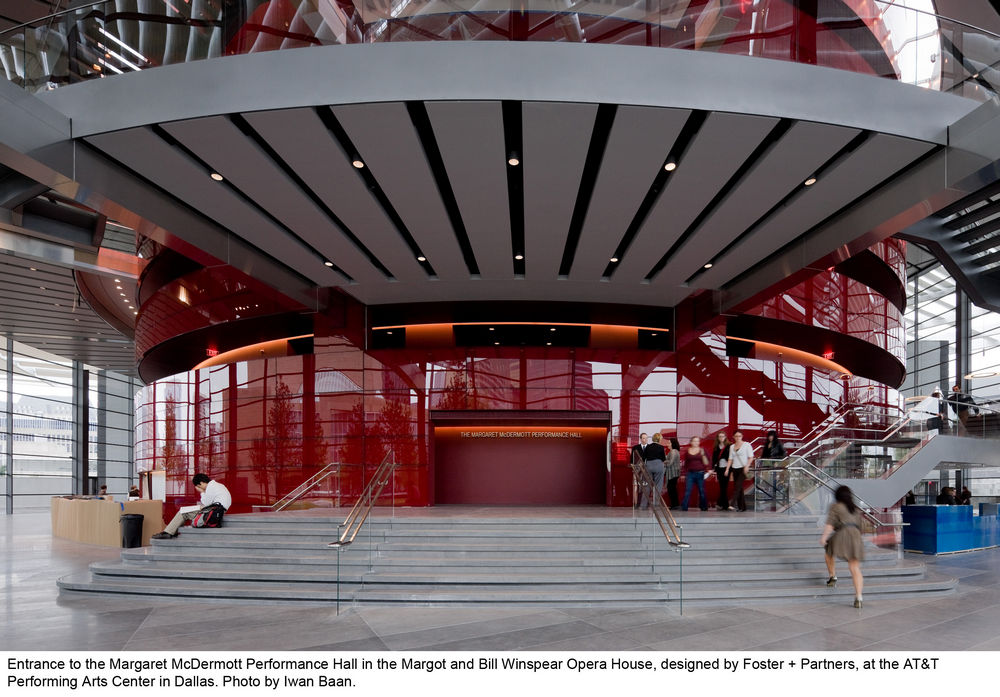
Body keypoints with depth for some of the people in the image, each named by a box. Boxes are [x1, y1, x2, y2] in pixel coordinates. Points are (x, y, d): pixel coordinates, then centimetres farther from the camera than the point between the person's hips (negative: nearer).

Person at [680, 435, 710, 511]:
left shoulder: (702, 450, 5)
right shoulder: (687, 452, 9)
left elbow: (706, 463, 1)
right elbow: (685, 464, 14)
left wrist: (703, 454, -12)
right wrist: (683, 474, 11)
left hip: (700, 473, 0)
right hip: (690, 473, 0)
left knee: (701, 491, 6)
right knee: (687, 491, -7)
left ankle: (703, 507, 18)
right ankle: (684, 507, -7)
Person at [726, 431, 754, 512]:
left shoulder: (746, 445, 0)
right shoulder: (732, 446, 14)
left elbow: (751, 457, -4)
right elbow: (730, 459, 15)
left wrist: (747, 466, -17)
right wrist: (727, 469, 5)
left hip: (743, 469, -5)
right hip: (735, 469, 5)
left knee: (738, 486, -19)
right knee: (739, 488, 5)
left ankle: (734, 503, -24)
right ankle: (742, 506, 9)